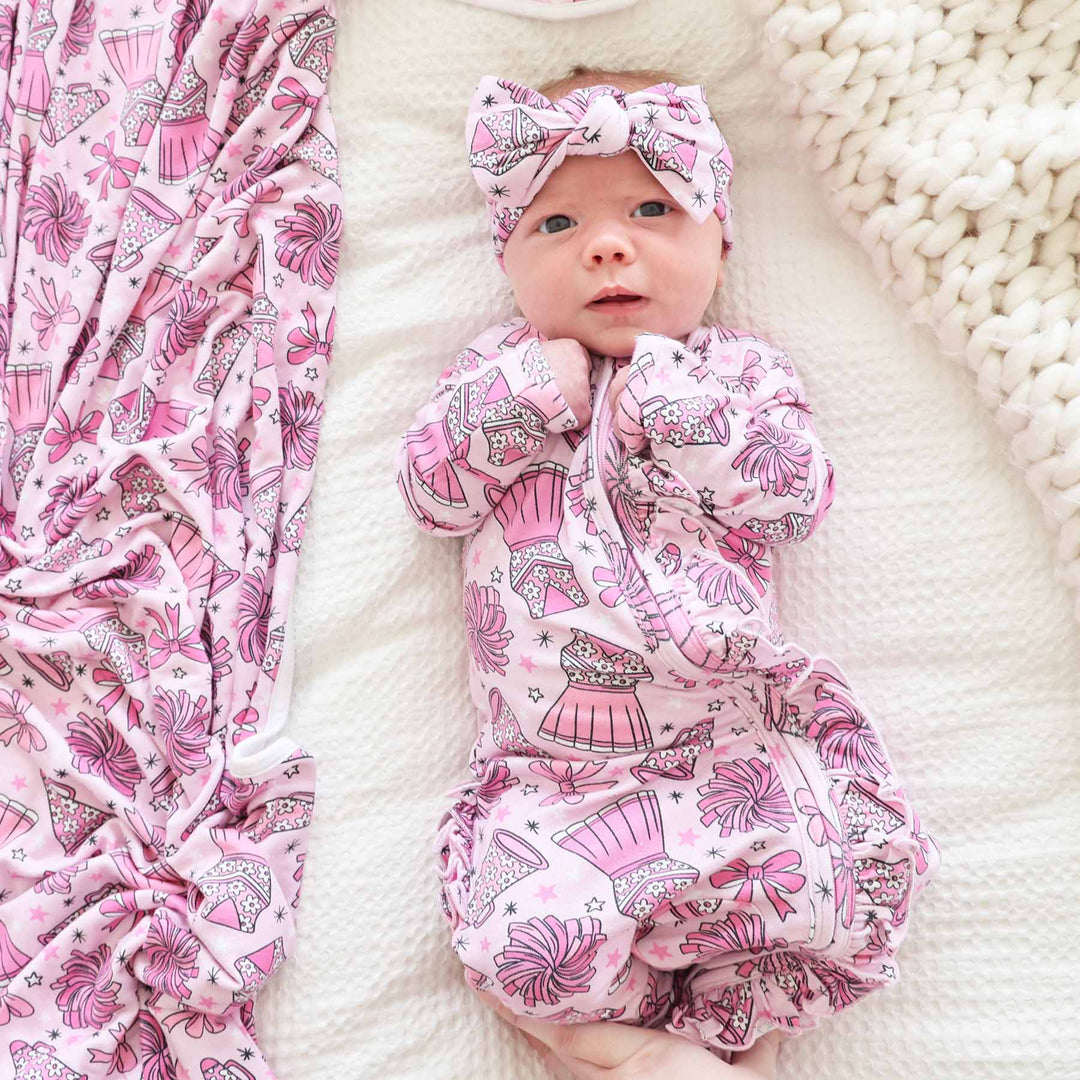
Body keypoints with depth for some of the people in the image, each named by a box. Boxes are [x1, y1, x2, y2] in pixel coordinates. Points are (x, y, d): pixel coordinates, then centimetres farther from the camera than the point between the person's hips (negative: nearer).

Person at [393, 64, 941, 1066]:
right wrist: (530, 391, -9)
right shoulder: (498, 366, 12)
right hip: (552, 768, 0)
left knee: (853, 890, -17)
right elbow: (430, 488, 2)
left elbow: (793, 495, -4)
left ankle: (698, 1023, 6)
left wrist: (671, 395, -11)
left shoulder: (743, 369, 9)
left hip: (739, 732, 1)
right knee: (525, 943, -22)